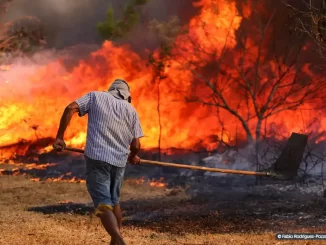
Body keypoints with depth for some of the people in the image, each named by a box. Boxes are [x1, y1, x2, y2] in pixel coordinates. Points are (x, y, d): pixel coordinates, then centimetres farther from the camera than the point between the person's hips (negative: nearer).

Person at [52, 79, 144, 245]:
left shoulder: (95, 96, 10)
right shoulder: (131, 110, 12)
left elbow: (70, 109, -6)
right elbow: (135, 145, 6)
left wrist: (60, 136, -2)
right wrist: (132, 157, 28)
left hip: (97, 158, -3)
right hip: (119, 161, 3)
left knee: (104, 204, -6)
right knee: (114, 201, 22)